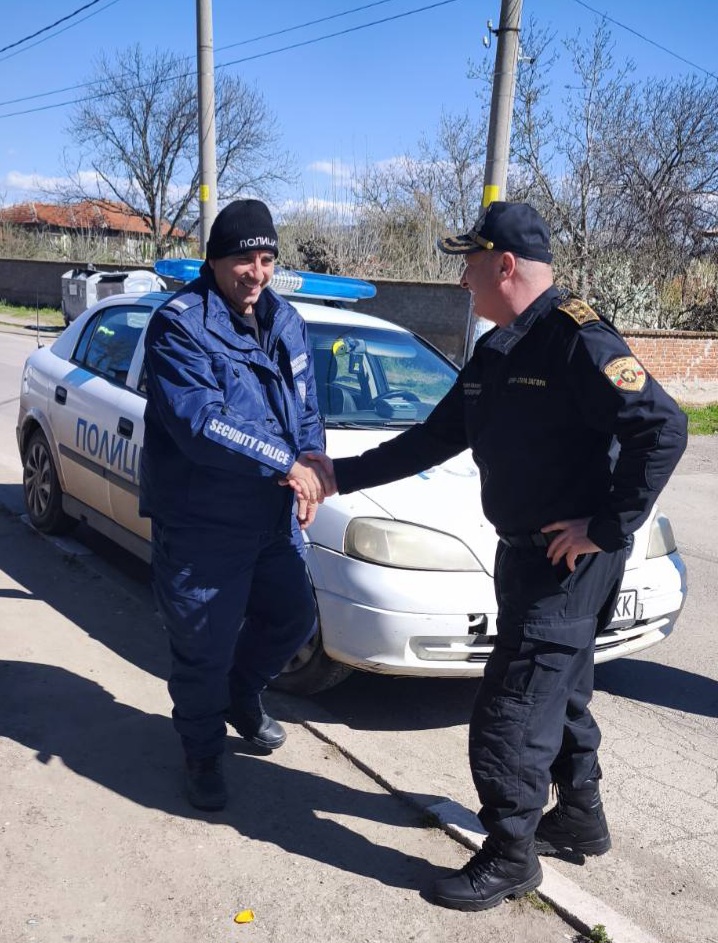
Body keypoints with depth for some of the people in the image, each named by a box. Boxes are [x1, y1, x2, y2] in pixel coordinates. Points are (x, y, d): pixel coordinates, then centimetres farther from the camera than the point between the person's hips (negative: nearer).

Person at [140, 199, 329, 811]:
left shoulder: (285, 320, 7)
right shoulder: (180, 325, -16)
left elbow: (307, 406, 12)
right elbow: (198, 421, -27)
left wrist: (312, 463, -8)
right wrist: (285, 464, -28)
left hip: (273, 515, 7)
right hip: (201, 523, -7)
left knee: (293, 618, 19)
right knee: (205, 647, 5)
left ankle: (242, 693, 48)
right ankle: (203, 754, 30)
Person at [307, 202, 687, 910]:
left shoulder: (577, 338, -19)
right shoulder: (496, 350, 9)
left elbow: (662, 429, -25)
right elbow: (434, 440, 12)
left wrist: (609, 527, -21)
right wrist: (339, 474, 9)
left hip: (572, 558, -9)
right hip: (526, 551, 9)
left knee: (508, 716, -2)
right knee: (557, 692, 22)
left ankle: (511, 857, 16)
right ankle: (581, 818, 42)